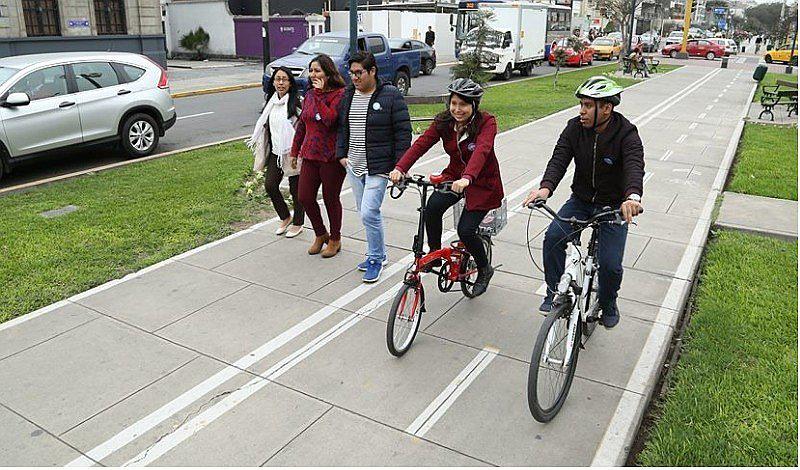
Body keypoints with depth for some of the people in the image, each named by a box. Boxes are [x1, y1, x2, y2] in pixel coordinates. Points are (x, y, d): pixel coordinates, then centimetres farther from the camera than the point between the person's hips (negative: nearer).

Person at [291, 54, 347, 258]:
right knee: (305, 197, 6)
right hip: (310, 154, 7)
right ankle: (320, 235, 28)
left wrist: (319, 93, -20)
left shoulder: (340, 94, -10)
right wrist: (295, 150, 20)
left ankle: (335, 239, 26)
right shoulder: (309, 95, 11)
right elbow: (302, 124, 18)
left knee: (330, 199, 5)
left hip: (331, 157, -6)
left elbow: (329, 119, -26)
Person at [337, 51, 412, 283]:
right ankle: (378, 254, 30)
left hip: (378, 168, -7)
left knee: (369, 213, -14)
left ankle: (375, 259, 6)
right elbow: (342, 128, 20)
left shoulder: (391, 95, -8)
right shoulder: (348, 95, 11)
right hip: (354, 167, 7)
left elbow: (403, 132, -8)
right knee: (366, 213, 14)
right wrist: (341, 154, 11)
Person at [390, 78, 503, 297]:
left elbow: (481, 150, -39)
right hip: (454, 175, 4)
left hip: (482, 181, -4)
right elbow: (421, 143, -20)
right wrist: (400, 168, -36)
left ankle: (484, 269, 14)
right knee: (433, 206, -24)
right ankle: (434, 253, -1)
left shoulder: (486, 122, -20)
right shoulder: (444, 121, -7)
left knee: (465, 230, -15)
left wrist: (467, 178, -57)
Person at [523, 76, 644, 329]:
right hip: (580, 200, 3)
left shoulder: (626, 134, -18)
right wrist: (546, 188, -41)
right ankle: (554, 294, -2)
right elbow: (559, 159, -20)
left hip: (614, 206, -3)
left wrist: (632, 197, -58)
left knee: (610, 264, -12)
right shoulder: (575, 128, -7)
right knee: (553, 236, -22)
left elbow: (635, 167, -35)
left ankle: (608, 304, 21)